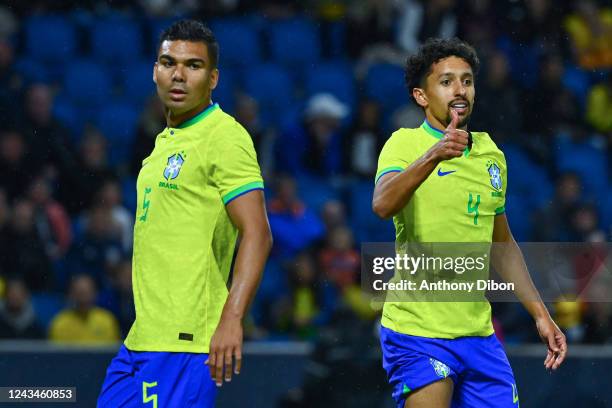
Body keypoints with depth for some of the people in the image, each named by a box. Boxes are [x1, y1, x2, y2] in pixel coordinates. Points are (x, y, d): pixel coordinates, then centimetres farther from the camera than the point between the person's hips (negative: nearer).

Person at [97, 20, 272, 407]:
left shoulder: (223, 137, -10)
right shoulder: (167, 142, 18)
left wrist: (231, 319, -27)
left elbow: (257, 235, -18)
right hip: (140, 340, 9)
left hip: (183, 343, -9)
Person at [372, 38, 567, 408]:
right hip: (417, 331, -6)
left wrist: (540, 314, 19)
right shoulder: (405, 144, -8)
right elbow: (383, 205, -29)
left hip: (478, 335, 6)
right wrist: (433, 155, -43)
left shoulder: (492, 155, 11)